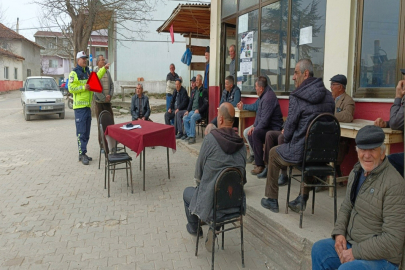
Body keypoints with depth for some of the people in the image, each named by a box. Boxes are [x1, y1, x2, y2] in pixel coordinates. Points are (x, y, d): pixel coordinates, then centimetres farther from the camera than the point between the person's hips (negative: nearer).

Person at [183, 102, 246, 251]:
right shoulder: (241, 144, -5)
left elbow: (198, 173, -8)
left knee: (187, 192, 26)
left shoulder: (210, 139, -19)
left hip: (212, 204, -4)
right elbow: (242, 177, 6)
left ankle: (193, 228, 48)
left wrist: (199, 180, 15)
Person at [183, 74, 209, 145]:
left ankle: (192, 137, -27)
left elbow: (206, 104, -12)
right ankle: (189, 135, -5)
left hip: (200, 112, -7)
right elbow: (191, 102, 20)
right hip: (193, 110, 8)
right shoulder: (195, 91, 17)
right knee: (184, 118, -12)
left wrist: (199, 110, -21)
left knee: (192, 118, -32)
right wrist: (188, 110, 7)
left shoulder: (204, 91, -6)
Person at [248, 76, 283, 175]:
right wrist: (254, 126, 6)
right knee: (250, 134, 16)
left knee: (255, 133, -31)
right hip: (267, 127, 11)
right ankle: (257, 158, 20)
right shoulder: (264, 95, 13)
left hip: (274, 129, -11)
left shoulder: (269, 97, -21)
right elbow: (259, 114, 19)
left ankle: (260, 165, -27)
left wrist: (255, 129, -11)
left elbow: (265, 120, -25)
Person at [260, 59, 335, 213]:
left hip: (300, 153, -6)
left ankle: (272, 200, 31)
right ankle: (303, 199, 36)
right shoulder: (328, 96, 6)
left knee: (273, 153, 23)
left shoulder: (297, 98, -16)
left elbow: (289, 127, -13)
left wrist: (286, 139, 10)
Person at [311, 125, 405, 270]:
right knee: (319, 249, 4)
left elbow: (393, 239, -23)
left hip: (381, 257, -8)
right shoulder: (357, 172, 3)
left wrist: (356, 253, -20)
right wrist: (339, 233, -2)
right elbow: (346, 207, 15)